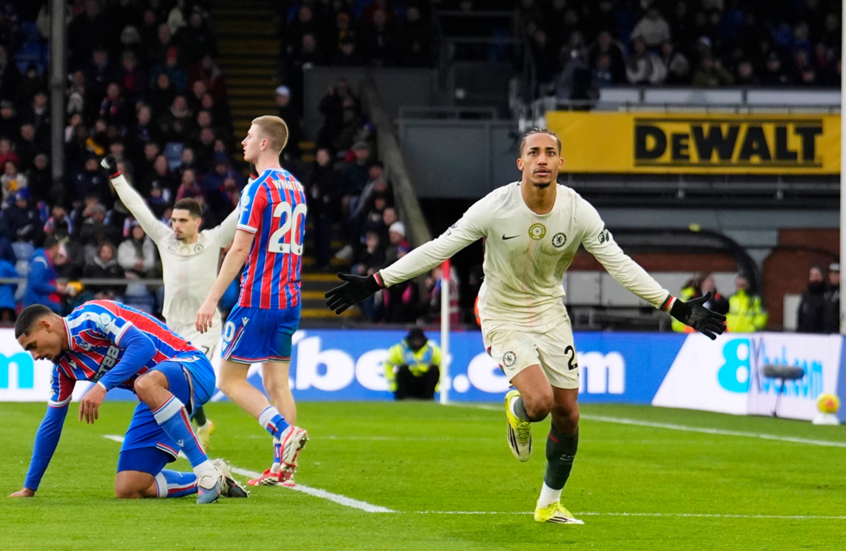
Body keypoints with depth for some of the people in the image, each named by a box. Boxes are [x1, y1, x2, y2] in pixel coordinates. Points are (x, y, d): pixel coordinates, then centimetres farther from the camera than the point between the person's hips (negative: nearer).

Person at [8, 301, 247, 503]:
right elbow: (52, 422, 21)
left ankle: (207, 470, -37)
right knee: (126, 490, -7)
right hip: (158, 396, 8)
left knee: (145, 384, -44)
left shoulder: (90, 316, -13)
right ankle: (211, 482, 7)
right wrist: (29, 488, 22)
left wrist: (102, 386, -33)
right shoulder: (63, 366, 12)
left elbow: (143, 345, -26)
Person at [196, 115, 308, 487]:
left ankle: (284, 430, -19)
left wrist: (212, 300, -15)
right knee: (276, 383, 8)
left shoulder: (258, 189, -13)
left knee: (230, 379, -1)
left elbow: (239, 251, -16)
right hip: (289, 300, 8)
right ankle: (282, 468, 2)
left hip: (258, 299, -8)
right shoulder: (295, 188, 13)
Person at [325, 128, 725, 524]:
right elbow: (437, 249, -15)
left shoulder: (579, 212, -13)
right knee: (540, 401, -23)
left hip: (550, 313, 4)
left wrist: (678, 309, -13)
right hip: (503, 316, -3)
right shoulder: (494, 208, -20)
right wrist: (373, 284, -18)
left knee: (567, 414, 4)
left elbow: (620, 264, -8)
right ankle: (517, 412, 17)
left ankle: (550, 504, 25)